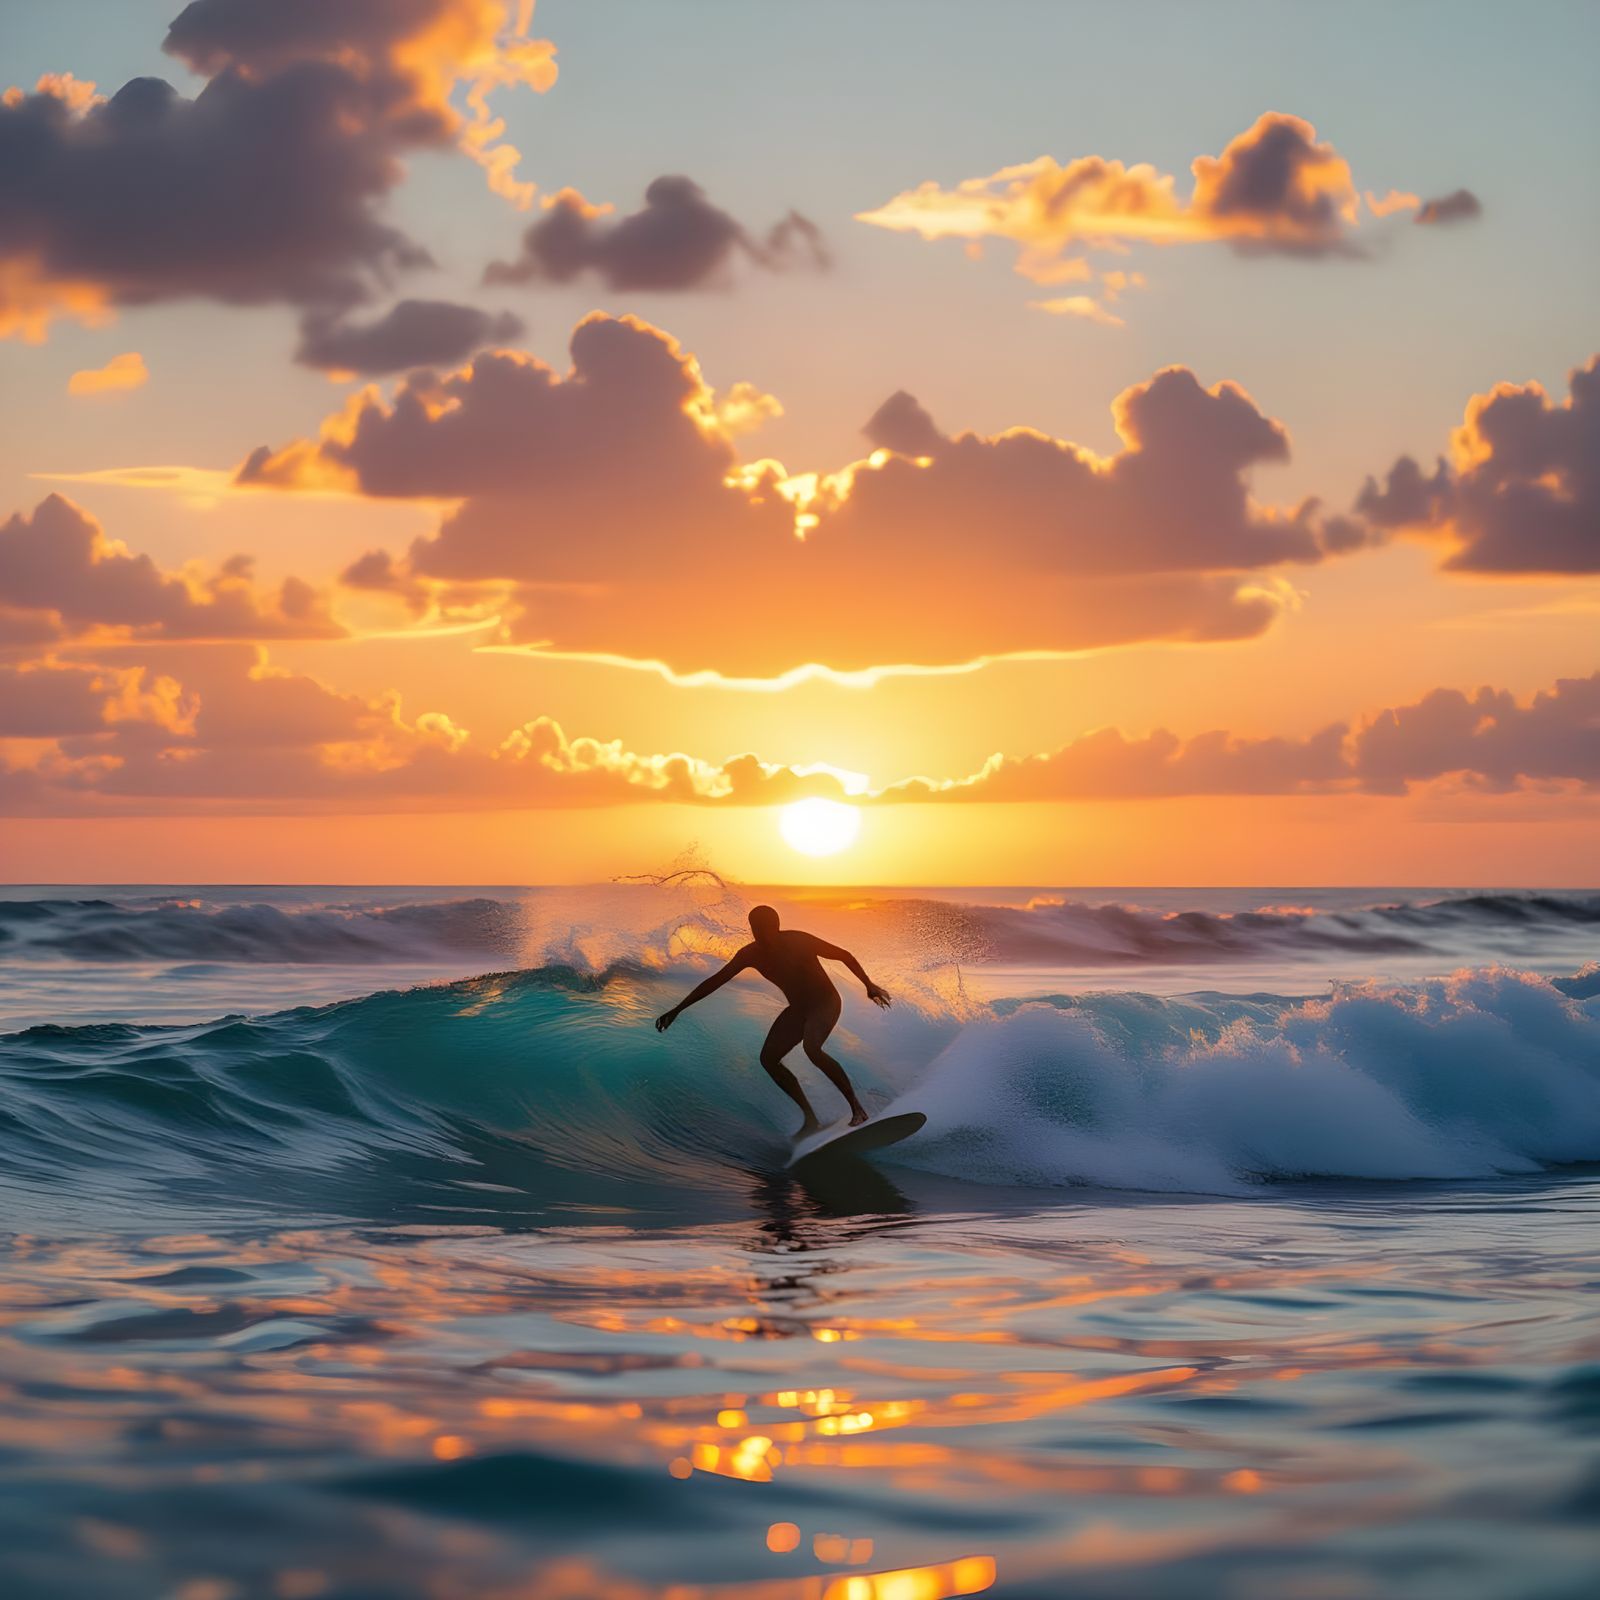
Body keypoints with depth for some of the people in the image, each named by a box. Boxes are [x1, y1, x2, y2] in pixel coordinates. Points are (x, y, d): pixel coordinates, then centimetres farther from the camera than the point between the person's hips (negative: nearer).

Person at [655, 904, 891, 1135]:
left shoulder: (799, 942, -22)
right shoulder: (751, 954, -8)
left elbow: (844, 956, -13)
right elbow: (715, 981, -3)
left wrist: (868, 985, -17)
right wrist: (678, 1010, -5)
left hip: (825, 1002, -7)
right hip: (798, 1009, 7)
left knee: (812, 1048, -32)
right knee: (768, 1058, -6)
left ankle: (856, 1107, -24)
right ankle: (810, 1118, -2)